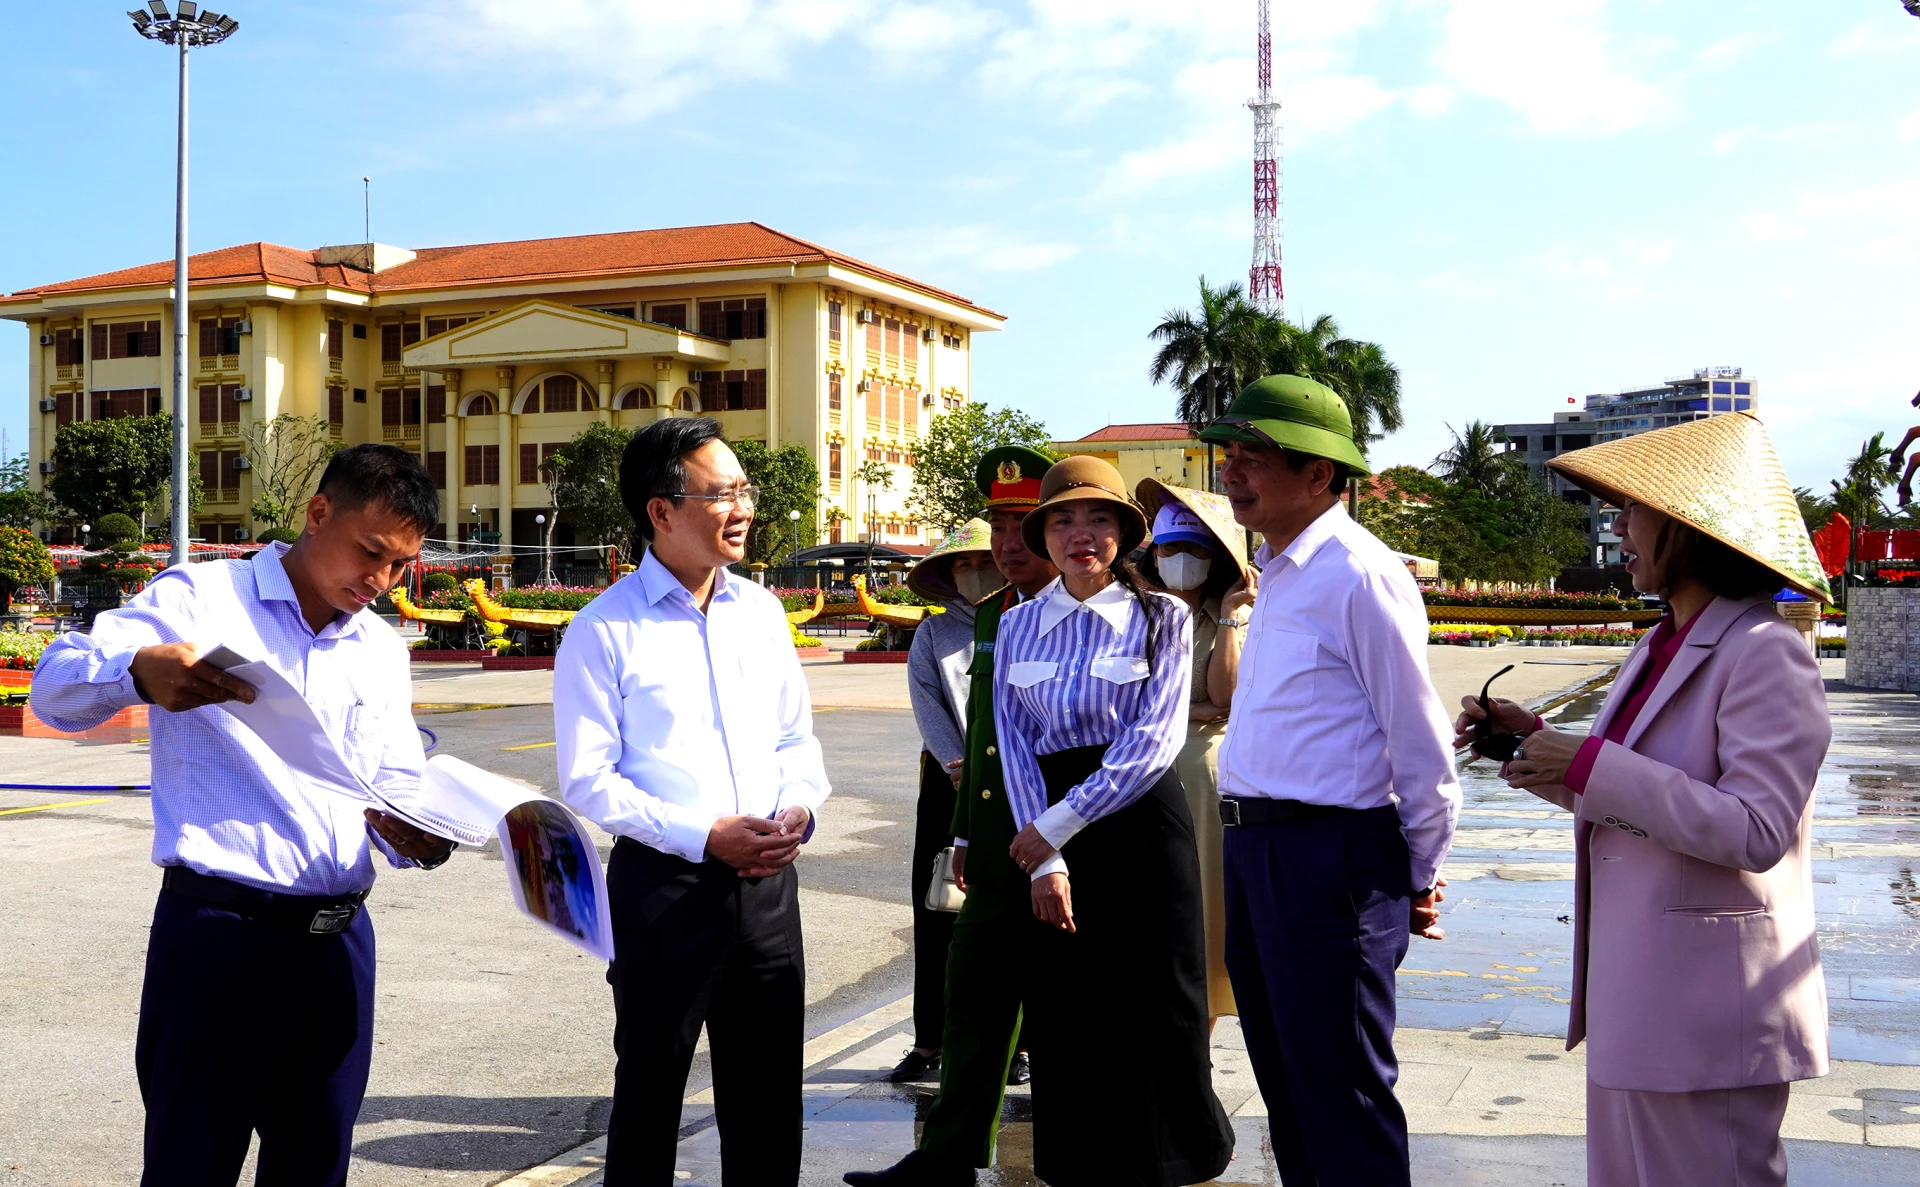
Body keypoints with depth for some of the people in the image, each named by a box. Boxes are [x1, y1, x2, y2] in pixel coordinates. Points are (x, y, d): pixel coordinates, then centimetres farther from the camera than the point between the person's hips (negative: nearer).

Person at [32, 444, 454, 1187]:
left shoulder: (383, 650, 16)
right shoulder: (201, 598, -2)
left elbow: (400, 787, 15)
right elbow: (57, 685, -11)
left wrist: (416, 835, -9)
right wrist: (139, 671, -33)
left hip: (340, 939, 6)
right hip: (219, 930, -5)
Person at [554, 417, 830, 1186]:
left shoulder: (761, 612, 8)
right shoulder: (604, 630, -9)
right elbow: (587, 779, -11)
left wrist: (799, 808, -7)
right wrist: (704, 836, -19)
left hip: (767, 881, 5)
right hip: (663, 885, -5)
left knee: (768, 1097, 14)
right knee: (649, 1091, 10)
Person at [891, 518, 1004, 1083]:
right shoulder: (933, 632, 12)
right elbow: (926, 703, 0)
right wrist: (960, 769, -13)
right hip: (948, 781, 2)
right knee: (936, 912, 2)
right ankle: (929, 1042, 10)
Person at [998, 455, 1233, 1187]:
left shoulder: (1161, 618, -3)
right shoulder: (1020, 625, 7)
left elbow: (1154, 742, -11)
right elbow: (1016, 744, 1)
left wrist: (1058, 825, -14)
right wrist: (1044, 862, -9)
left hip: (1138, 820, -3)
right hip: (1045, 836, 3)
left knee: (1151, 1013, 2)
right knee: (1062, 1016, 7)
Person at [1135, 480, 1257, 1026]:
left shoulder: (1231, 621, 7)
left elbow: (1224, 695, -10)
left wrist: (1230, 612, -8)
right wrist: (1194, 711, -9)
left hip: (1208, 774, 0)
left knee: (1204, 907, 3)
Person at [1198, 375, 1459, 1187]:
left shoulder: (1358, 577, -15)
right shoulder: (1277, 575, 14)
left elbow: (1419, 743, -13)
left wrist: (1420, 877, -6)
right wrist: (1248, 840, 20)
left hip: (1329, 855, -9)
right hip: (1254, 847, 10)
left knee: (1341, 1095, 0)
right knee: (1285, 1083, 20)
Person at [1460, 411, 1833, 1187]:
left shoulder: (1765, 655, -16)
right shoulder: (1658, 651, 12)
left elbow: (1755, 830, -24)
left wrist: (1592, 765, -24)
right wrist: (1535, 741, 8)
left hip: (1709, 1006, -9)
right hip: (1629, 993, 9)